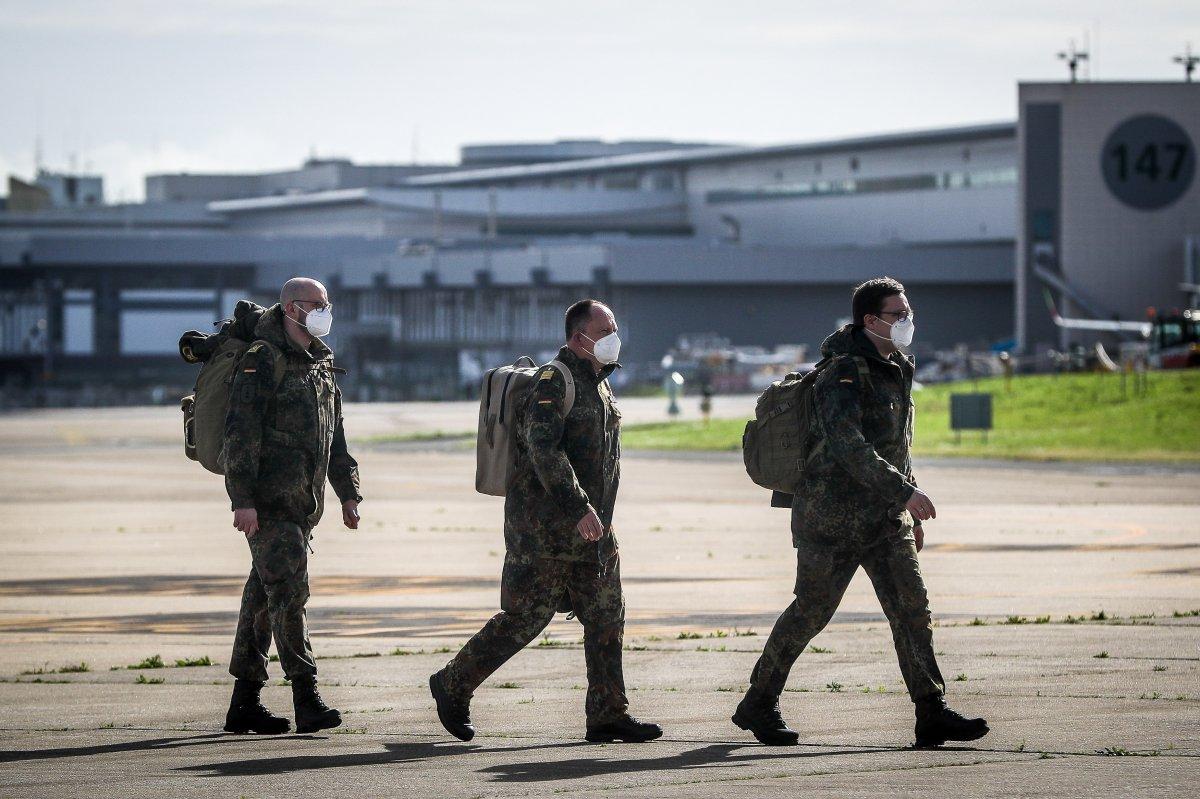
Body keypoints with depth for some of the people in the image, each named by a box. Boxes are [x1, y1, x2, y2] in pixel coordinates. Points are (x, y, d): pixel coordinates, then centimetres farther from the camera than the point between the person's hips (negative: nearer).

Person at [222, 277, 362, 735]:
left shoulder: (320, 363, 18)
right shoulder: (263, 359, -9)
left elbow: (334, 436, 27)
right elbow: (240, 433, -15)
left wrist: (347, 492, 23)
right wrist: (243, 499, -21)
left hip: (303, 503, 8)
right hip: (269, 502, -8)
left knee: (264, 595, 10)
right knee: (288, 591, -13)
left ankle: (244, 704, 13)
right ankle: (307, 700, -16)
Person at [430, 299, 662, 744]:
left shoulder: (600, 385, 16)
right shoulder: (554, 383, -14)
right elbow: (543, 449, -26)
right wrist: (578, 507, -32)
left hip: (591, 529, 9)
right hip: (545, 527, -9)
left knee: (606, 618, 4)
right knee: (526, 618, -4)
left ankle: (608, 715, 6)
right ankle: (452, 686, 11)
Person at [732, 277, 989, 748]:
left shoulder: (897, 370, 12)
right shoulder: (844, 374, -17)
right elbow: (848, 446, -28)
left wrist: (910, 513, 21)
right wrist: (906, 492, -31)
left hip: (884, 516, 8)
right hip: (832, 517, -8)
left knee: (911, 607, -4)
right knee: (810, 612, 2)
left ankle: (932, 715, -8)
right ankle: (758, 705, 19)